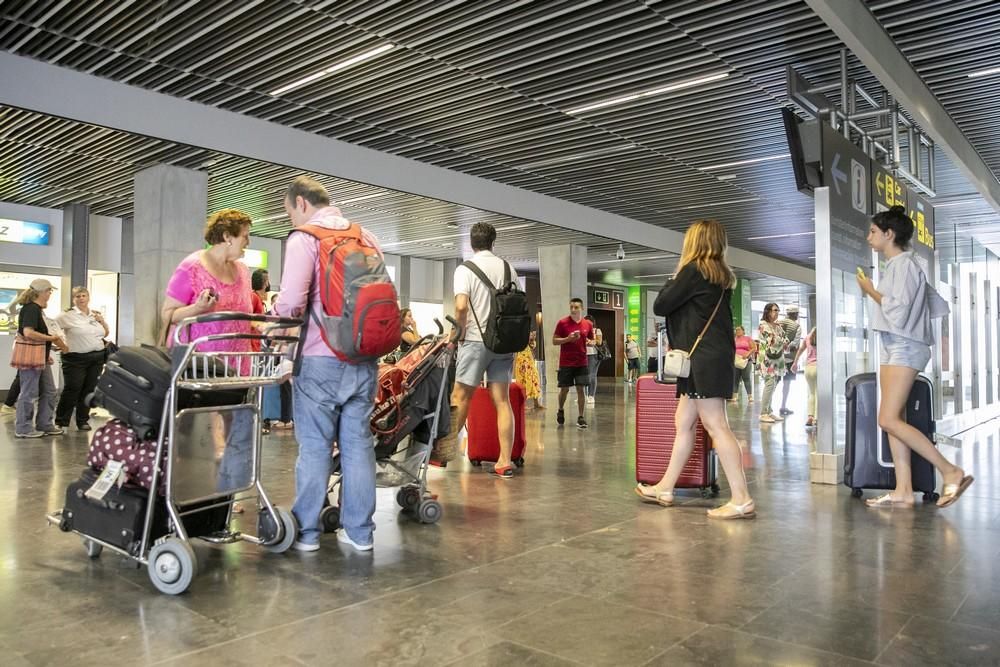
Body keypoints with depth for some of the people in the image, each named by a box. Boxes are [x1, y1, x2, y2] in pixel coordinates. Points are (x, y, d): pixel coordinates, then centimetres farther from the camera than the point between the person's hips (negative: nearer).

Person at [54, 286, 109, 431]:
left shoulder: (95, 315, 13)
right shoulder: (68, 315, -5)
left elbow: (106, 333, 23)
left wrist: (102, 321, 6)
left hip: (97, 358, 5)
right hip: (76, 358, -5)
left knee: (89, 390, 8)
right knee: (72, 390, -5)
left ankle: (83, 421, 18)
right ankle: (61, 421, 9)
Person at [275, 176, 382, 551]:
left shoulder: (304, 239, -6)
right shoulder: (365, 237, 12)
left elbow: (292, 300, -16)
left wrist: (277, 316, 4)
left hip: (322, 359, -5)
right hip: (364, 358, 5)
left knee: (314, 445, 5)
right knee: (358, 443, 9)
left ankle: (307, 532, 15)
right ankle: (359, 531, 16)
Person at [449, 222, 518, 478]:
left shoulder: (465, 269, -5)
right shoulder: (508, 269, 8)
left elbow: (461, 306, -16)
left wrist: (460, 331, -1)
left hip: (476, 340, -4)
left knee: (460, 397, 6)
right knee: (502, 400, 3)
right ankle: (505, 461, 3)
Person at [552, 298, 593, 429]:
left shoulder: (588, 324, 4)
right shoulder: (562, 323, -5)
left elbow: (591, 340, 17)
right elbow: (554, 341, -3)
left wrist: (590, 343, -7)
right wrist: (568, 338, -18)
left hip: (581, 363, 2)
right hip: (565, 363, -2)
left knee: (581, 389, -2)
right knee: (564, 389, 6)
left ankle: (580, 418, 5)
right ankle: (560, 411, 31)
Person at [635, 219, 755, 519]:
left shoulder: (694, 270, -9)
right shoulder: (722, 275, 16)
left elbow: (660, 306, -6)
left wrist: (670, 284, 10)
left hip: (704, 357, -9)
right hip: (712, 356, 9)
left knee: (715, 425, -10)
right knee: (684, 422, 12)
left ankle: (742, 499, -9)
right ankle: (665, 489, 20)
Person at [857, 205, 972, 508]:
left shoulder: (903, 264, -10)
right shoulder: (895, 266, 17)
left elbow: (898, 311, -18)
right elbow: (938, 303, 21)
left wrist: (870, 291, -7)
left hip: (904, 348, -10)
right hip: (892, 347, 10)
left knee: (889, 420, -15)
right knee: (894, 420, 3)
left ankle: (951, 471, -7)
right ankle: (903, 491, 3)